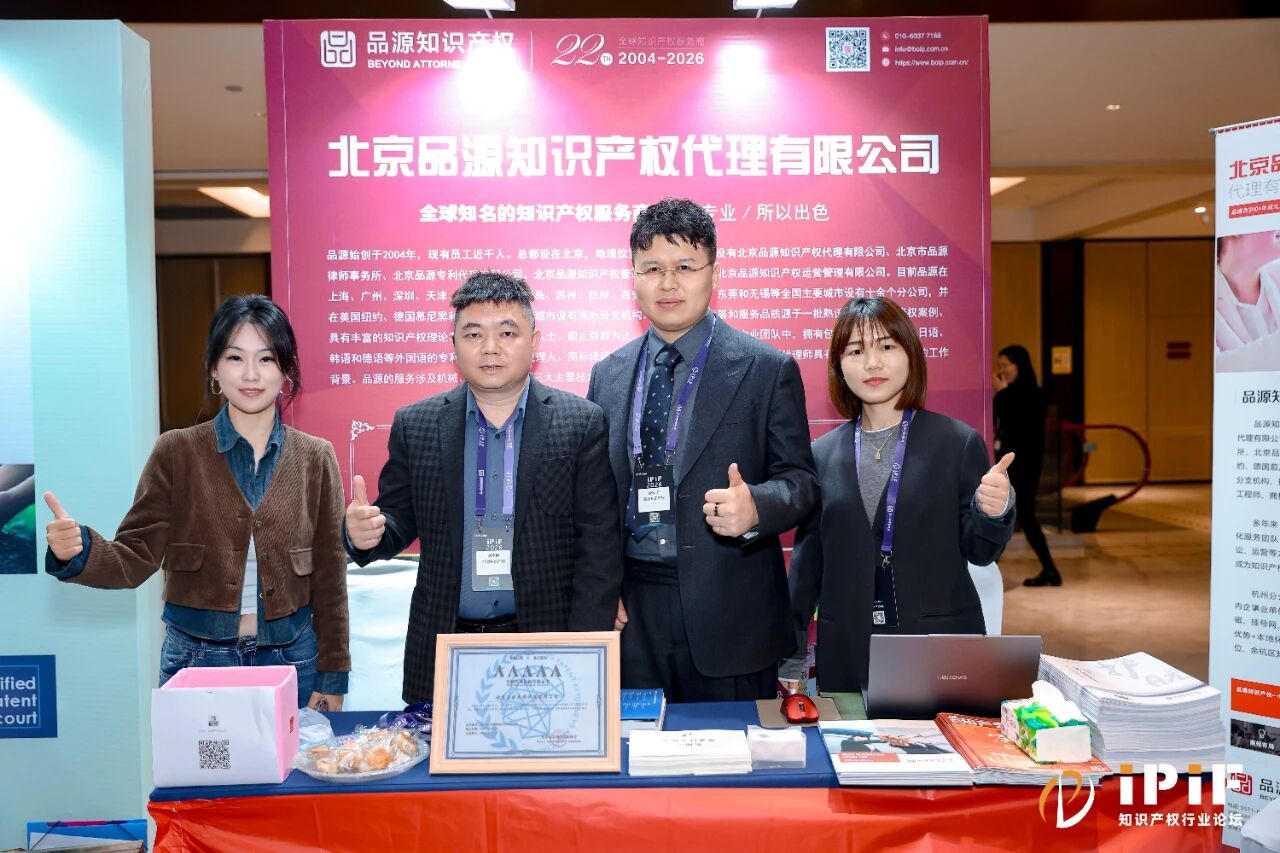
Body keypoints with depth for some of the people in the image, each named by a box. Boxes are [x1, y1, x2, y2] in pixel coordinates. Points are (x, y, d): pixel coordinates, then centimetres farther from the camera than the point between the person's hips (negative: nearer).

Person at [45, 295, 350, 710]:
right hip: (198, 660, 0)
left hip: (291, 660, 1)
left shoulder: (315, 457, -1)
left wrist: (332, 675, 1)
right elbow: (137, 557, -4)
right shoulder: (177, 452, -3)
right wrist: (78, 552, -25)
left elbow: (329, 574, 1)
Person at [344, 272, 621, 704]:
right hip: (443, 651, 2)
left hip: (546, 647, -1)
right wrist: (366, 533, -14)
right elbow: (400, 519, 9)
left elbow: (599, 544, -5)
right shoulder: (415, 425, 3)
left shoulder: (582, 423, -4)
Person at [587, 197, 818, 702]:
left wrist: (755, 507, -25)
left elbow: (799, 480, -4)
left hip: (728, 616, -3)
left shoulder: (768, 370, -3)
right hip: (630, 609, 3)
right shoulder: (607, 375, 8)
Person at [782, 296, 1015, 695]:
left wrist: (994, 512, -19)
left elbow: (978, 551, 2)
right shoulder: (822, 454, 4)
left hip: (942, 649, -1)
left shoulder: (960, 442, -2)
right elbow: (807, 560, 8)